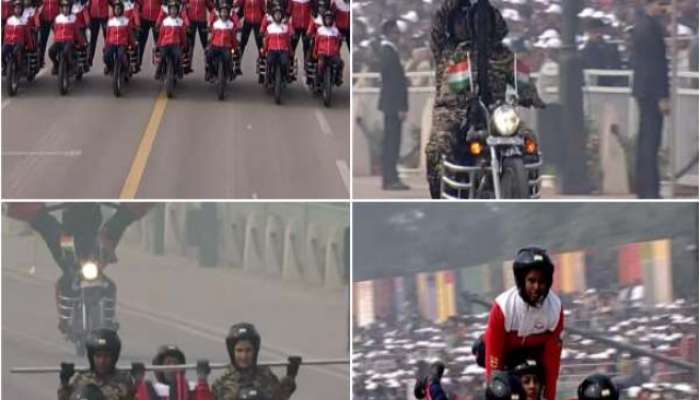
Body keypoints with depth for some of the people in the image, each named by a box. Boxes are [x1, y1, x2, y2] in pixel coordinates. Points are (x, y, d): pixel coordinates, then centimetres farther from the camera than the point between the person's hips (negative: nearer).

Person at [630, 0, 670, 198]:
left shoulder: (641, 26, 14)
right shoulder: (650, 27, -16)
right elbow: (654, 64, -20)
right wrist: (662, 97, -20)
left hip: (643, 91, 10)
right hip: (651, 92, -10)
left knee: (646, 140, 14)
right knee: (651, 142, -9)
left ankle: (643, 189, 19)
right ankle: (650, 191, -10)